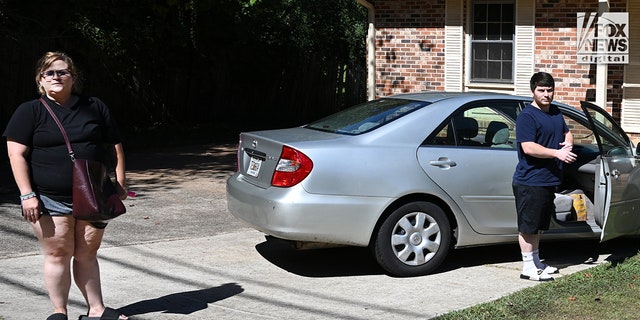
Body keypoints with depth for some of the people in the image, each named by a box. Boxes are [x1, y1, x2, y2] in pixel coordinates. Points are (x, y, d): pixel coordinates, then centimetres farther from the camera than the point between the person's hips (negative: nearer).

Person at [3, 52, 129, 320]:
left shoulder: (95, 107, 10)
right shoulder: (29, 112, 1)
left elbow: (114, 146, 13)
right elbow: (16, 154, -5)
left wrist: (120, 183, 6)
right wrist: (27, 195, -13)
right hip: (50, 200, -3)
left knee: (87, 254, 8)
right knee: (58, 254, -1)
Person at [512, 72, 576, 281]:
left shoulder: (556, 113, 13)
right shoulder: (527, 116, -14)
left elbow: (567, 133, 30)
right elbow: (528, 147, -23)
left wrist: (568, 143, 6)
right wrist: (557, 153, -26)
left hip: (549, 181, 9)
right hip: (529, 182, -9)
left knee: (538, 225, 18)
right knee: (527, 226, -1)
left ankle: (536, 262, 29)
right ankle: (528, 268, 5)